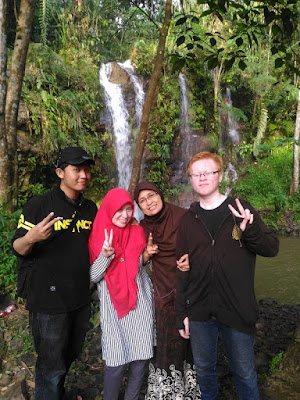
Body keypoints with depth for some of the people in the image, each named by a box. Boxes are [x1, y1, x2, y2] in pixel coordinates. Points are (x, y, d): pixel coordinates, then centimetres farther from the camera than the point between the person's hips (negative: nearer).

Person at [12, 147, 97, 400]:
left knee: (70, 355, 25)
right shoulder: (39, 205, -13)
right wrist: (31, 238, -33)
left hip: (80, 298, 7)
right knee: (51, 365, 6)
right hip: (49, 300, -6)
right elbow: (18, 249, -12)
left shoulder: (90, 208, 5)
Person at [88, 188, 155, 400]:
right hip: (114, 307, -2)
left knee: (142, 358, 7)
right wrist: (106, 255, -21)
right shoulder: (98, 237, -4)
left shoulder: (138, 232, 1)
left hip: (141, 303, 2)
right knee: (117, 361, -1)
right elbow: (93, 276, -5)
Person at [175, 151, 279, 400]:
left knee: (245, 373, 13)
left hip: (237, 311, -2)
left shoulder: (241, 210, -3)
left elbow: (271, 248, -5)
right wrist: (182, 313, 5)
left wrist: (250, 229, -25)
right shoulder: (188, 220, 4)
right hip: (199, 312, 3)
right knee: (204, 369, 19)